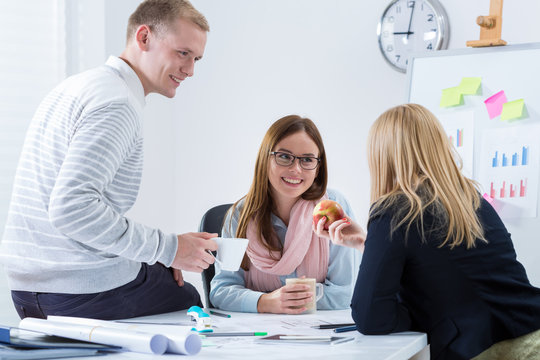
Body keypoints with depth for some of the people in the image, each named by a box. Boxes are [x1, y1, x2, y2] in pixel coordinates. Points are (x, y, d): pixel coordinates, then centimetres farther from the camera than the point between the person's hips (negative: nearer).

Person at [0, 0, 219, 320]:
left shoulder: (80, 85, 16)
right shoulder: (117, 104, -17)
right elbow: (70, 207, -27)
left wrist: (152, 255, 10)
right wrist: (167, 249, -20)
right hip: (89, 292, -10)